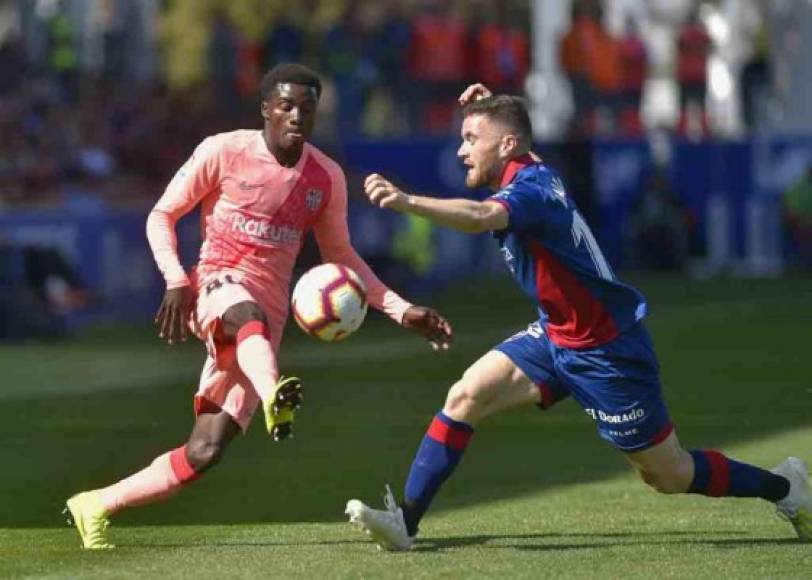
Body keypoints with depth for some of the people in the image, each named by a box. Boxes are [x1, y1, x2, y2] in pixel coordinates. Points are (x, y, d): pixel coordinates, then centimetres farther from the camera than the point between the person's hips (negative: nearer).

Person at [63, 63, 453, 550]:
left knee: (205, 453, -7)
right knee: (250, 316, -43)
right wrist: (176, 282, -14)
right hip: (217, 288, -4)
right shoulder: (224, 152, -2)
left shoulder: (328, 177, 8)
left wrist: (402, 310, 11)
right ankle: (273, 396, -75)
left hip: (265, 319, 4)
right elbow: (162, 216, 3)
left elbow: (341, 256, 20)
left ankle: (96, 507, 7)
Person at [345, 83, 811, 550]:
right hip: (557, 337, 9)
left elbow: (481, 217, -50)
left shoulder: (531, 189, -26)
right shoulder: (534, 173, 2)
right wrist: (489, 108, 13)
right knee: (466, 396, -8)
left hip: (607, 352, -9)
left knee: (670, 476, 4)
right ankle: (405, 522, -8)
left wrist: (406, 201, -63)